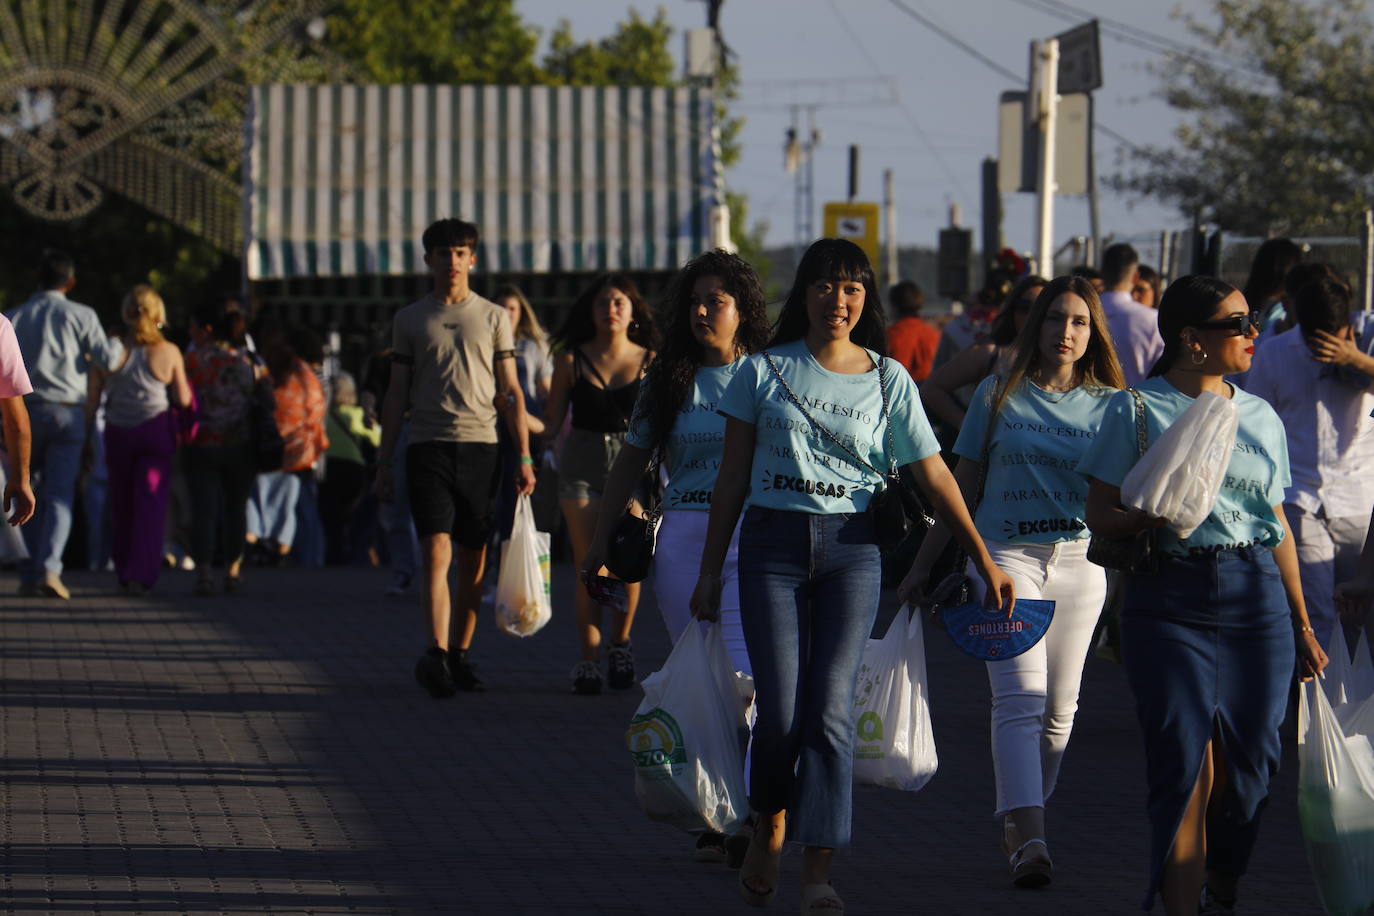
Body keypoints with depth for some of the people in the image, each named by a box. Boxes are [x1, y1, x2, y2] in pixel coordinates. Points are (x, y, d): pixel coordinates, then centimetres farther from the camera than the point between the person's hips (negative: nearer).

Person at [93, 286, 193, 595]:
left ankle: (124, 573, 22)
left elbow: (93, 397, -1)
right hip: (156, 430, -2)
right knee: (150, 504, 0)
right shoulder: (168, 352, -6)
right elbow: (183, 399, -2)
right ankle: (140, 573, -11)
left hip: (117, 432, 2)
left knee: (121, 504, 14)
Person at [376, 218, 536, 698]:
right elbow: (396, 395, 12)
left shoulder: (493, 317, 11)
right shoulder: (410, 320, 10)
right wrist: (384, 463, 7)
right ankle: (436, 654, -23)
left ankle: (460, 656, 11)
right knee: (436, 552, -15)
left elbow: (511, 392, 10)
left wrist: (524, 457, 1)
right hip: (428, 447, -1)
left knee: (473, 560, 3)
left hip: (481, 447, 1)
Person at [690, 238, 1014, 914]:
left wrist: (984, 559, 4)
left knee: (830, 710, -10)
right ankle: (769, 829, 21)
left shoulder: (888, 380, 6)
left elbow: (934, 476, 7)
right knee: (779, 711, -7)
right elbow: (732, 477, 9)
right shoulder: (765, 372, 5)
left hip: (850, 549, 0)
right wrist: (709, 571, 9)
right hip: (772, 545, 0)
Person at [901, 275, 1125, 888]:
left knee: (1058, 707, 5)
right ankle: (1028, 838, -26)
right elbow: (963, 487, 13)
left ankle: (1016, 823, 20)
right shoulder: (998, 396, 7)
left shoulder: (1108, 405, 8)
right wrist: (924, 562, 13)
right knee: (1021, 698, -15)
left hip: (1079, 560, 2)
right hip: (1006, 555, -2)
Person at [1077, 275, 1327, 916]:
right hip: (1171, 599, -4)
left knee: (1247, 761, 2)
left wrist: (1302, 625, 20)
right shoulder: (1138, 408, 2)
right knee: (1187, 763, -12)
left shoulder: (1261, 418, 15)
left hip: (1257, 598, 4)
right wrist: (1152, 516, -21)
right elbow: (1100, 515, 1)